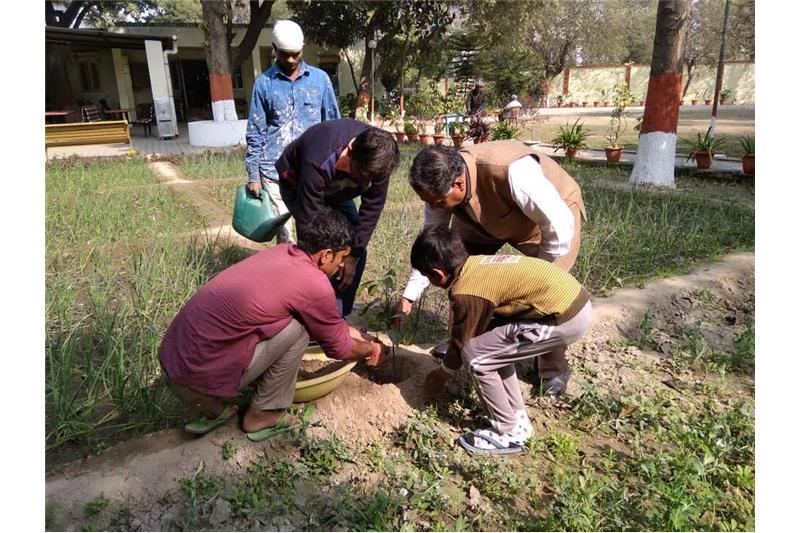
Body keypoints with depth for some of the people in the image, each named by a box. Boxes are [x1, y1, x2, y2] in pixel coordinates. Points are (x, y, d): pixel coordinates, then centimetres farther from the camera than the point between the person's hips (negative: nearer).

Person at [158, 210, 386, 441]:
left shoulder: (280, 252, 8)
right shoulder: (313, 284, -15)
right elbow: (337, 348, 3)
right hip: (199, 382, -8)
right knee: (296, 329, -5)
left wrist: (353, 332, 32)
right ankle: (263, 415, 10)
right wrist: (370, 349, 21)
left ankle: (215, 411, 19)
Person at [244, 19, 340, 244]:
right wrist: (253, 175, 1)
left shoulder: (320, 78, 4)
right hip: (275, 170, 0)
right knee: (283, 231, 5)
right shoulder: (264, 83, 2)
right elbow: (255, 133, 4)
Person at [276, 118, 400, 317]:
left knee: (357, 252, -4)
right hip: (297, 185, -5)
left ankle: (341, 316, 11)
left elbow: (372, 208, -21)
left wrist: (353, 255, -21)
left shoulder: (379, 158, -30)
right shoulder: (318, 163, -44)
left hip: (336, 190, 5)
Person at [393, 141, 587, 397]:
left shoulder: (513, 173, -45)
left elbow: (560, 227, -36)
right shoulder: (441, 182, -24)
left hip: (554, 213, -5)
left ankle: (553, 370, 4)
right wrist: (408, 296, -13)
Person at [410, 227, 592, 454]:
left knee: (476, 356, -4)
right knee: (494, 348, 20)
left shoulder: (467, 292, -15)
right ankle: (518, 419, 28)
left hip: (564, 317, -10)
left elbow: (461, 342, 0)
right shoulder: (476, 263, 10)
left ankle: (508, 434, 11)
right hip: (574, 297, 10)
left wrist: (442, 374, 20)